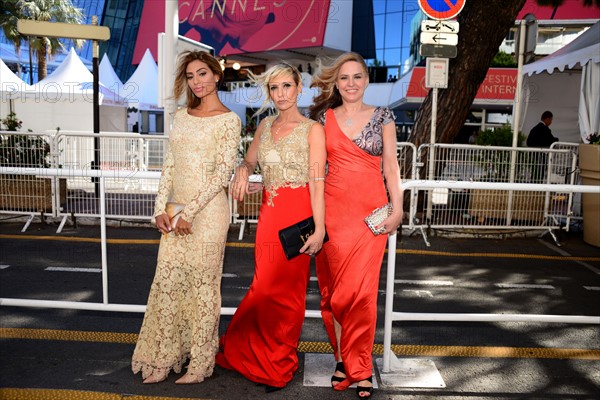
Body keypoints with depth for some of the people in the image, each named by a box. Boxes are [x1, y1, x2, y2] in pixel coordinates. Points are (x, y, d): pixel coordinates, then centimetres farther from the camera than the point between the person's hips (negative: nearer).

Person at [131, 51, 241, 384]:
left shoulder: (228, 120, -5)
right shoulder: (182, 116, 14)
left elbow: (223, 173, -12)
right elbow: (170, 165, 13)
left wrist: (190, 212, -15)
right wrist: (161, 208, 3)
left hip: (208, 212, -6)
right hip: (176, 211, 6)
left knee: (203, 284, 2)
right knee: (167, 281, 7)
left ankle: (200, 363, 17)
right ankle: (163, 357, 22)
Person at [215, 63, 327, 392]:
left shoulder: (312, 129, -4)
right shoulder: (265, 126, 12)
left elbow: (317, 182, -10)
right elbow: (249, 161, 25)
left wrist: (319, 229, -16)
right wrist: (242, 171, 0)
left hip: (296, 214, -4)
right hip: (268, 213, 5)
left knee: (286, 289, 3)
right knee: (264, 287, 9)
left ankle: (279, 365, 22)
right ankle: (257, 356, 29)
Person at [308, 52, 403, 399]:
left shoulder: (383, 117, 6)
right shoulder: (324, 117, 9)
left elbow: (391, 166, 5)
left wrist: (397, 210, -2)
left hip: (371, 210, -2)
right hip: (333, 209, 2)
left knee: (360, 291, -3)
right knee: (334, 288, 5)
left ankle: (359, 367, 11)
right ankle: (344, 360, 20)